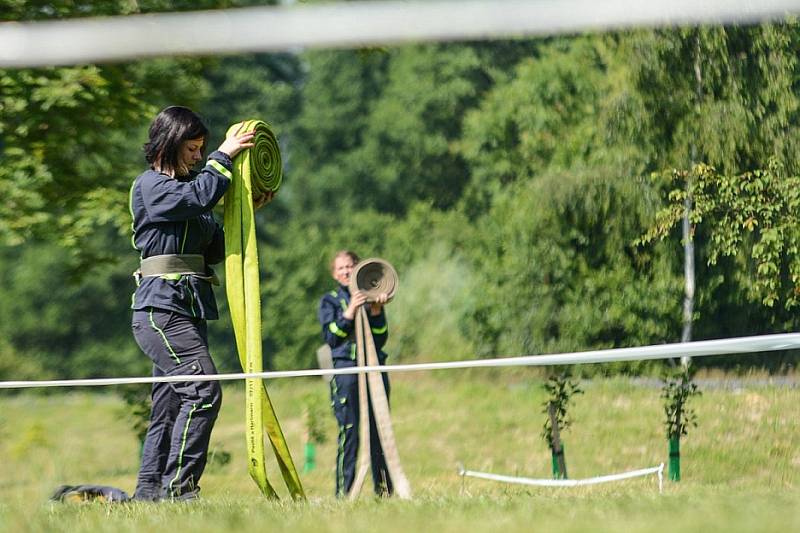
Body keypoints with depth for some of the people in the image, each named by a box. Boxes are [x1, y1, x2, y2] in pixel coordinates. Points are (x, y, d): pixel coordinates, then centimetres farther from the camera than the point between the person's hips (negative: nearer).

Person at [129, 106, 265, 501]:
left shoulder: (183, 187, 21)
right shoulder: (150, 186, -5)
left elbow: (215, 249, 18)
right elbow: (202, 196, -22)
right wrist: (224, 156, -11)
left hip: (190, 310, 9)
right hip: (161, 306, -9)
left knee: (171, 403, 8)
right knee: (203, 390, -19)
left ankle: (148, 490, 11)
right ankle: (177, 486, -19)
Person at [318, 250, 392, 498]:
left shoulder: (370, 297, 15)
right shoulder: (330, 301, 9)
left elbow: (381, 339, 6)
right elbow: (330, 338, -4)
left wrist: (376, 313, -9)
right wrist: (349, 313, -15)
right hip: (346, 368, -3)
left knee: (379, 430, 2)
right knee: (349, 431, -10)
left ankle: (384, 490, 8)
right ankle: (344, 492, -9)